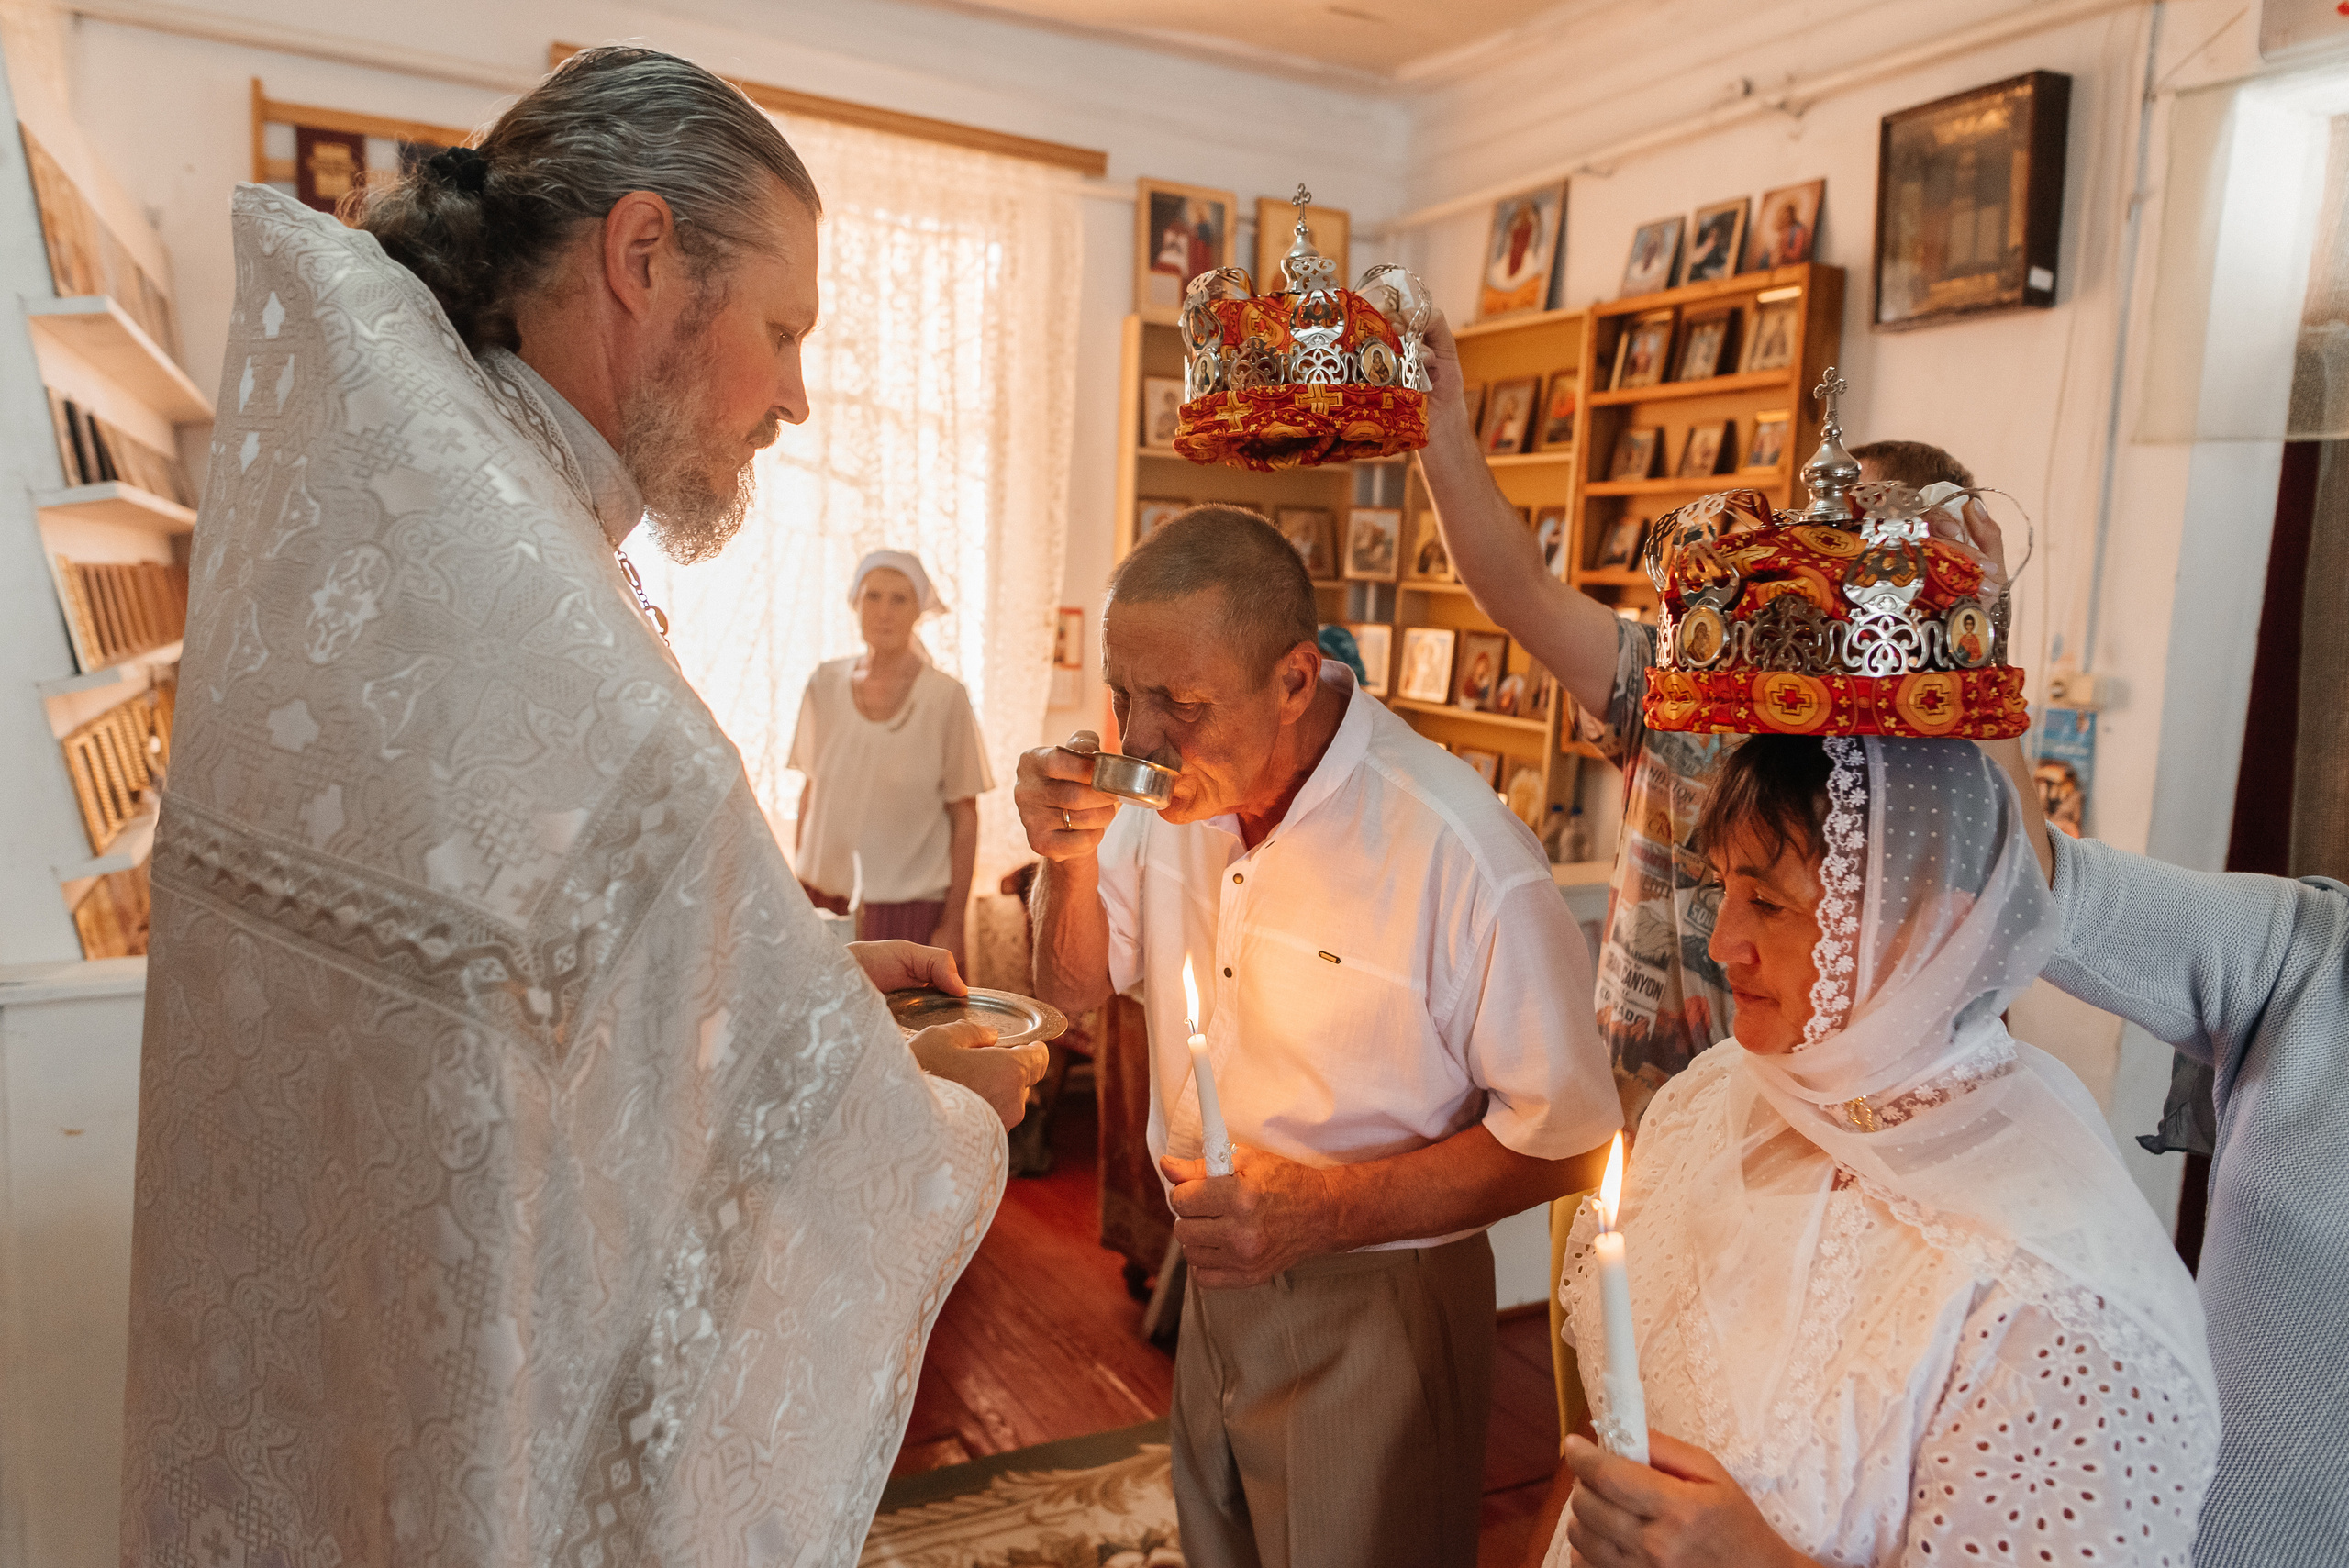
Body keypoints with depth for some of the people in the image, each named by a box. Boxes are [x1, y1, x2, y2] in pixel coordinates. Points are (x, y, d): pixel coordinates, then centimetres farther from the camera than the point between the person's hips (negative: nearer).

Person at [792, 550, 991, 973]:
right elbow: (811, 791, 13)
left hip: (914, 905, -3)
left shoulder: (946, 697, -6)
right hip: (826, 897, 3)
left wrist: (953, 925, -5)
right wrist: (798, 888, 11)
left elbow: (964, 818, -3)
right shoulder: (825, 684, 3)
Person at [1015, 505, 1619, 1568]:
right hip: (1213, 1278, 6)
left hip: (1375, 1310, -5)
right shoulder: (1174, 795, -6)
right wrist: (1071, 860, -14)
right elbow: (1075, 992, 6)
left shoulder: (1464, 857, -26)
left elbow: (1563, 1138, -18)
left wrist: (1327, 1210, -26)